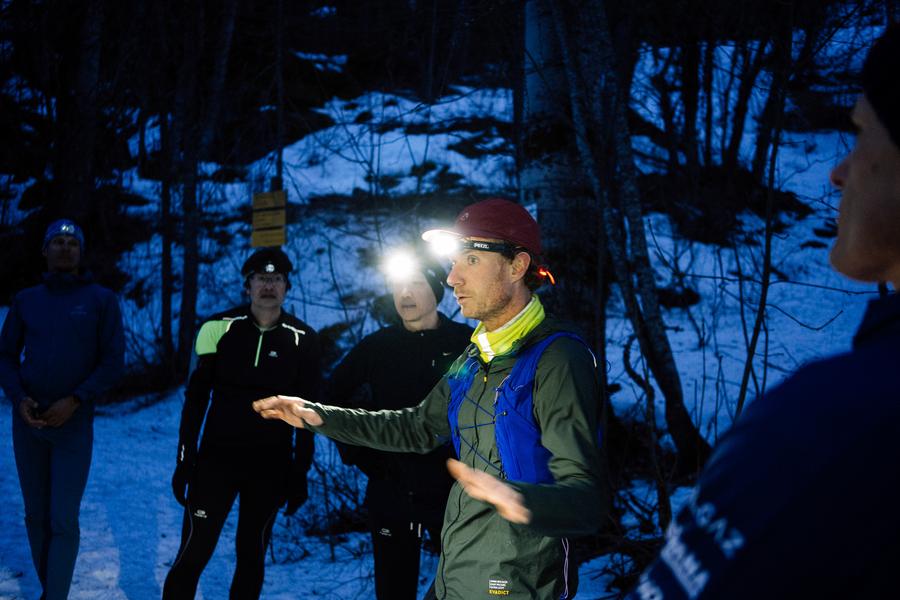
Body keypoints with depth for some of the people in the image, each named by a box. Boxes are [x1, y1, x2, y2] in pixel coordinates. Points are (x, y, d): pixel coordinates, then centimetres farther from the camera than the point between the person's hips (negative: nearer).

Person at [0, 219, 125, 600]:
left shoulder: (101, 300, 1)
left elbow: (113, 363, -3)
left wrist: (75, 401, -15)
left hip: (74, 424, -3)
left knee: (63, 521, -8)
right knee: (35, 516, 8)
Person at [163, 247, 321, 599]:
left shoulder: (302, 340, -1)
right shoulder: (220, 328, -4)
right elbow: (196, 398, 1)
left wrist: (300, 472, 2)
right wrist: (185, 459, -2)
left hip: (271, 466, 1)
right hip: (216, 457, -1)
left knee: (251, 556, 10)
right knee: (193, 552, -4)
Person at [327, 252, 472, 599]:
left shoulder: (467, 344, -2)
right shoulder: (376, 347, 6)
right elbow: (335, 398, 17)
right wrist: (356, 453, 8)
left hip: (451, 494, -2)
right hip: (390, 492, 2)